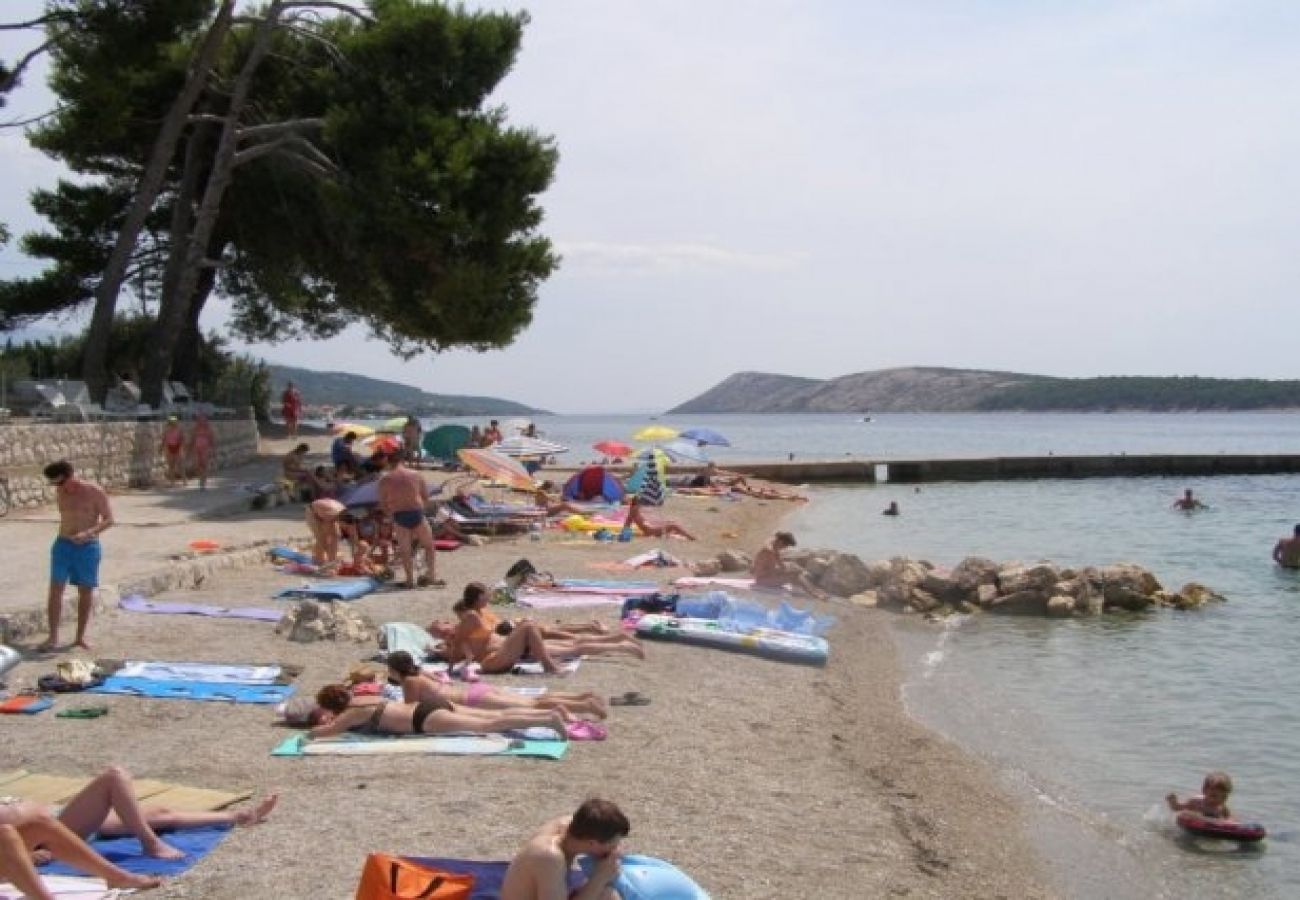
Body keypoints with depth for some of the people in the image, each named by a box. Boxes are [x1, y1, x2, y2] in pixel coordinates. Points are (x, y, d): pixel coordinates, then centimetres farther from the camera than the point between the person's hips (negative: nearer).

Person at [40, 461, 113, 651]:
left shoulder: (94, 492, -9)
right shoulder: (60, 492, 4)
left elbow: (108, 520, -10)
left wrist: (88, 533, -25)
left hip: (88, 548, -3)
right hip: (63, 545, 3)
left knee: (86, 592, 4)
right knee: (55, 589, -7)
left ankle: (80, 637, 15)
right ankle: (53, 637, -3)